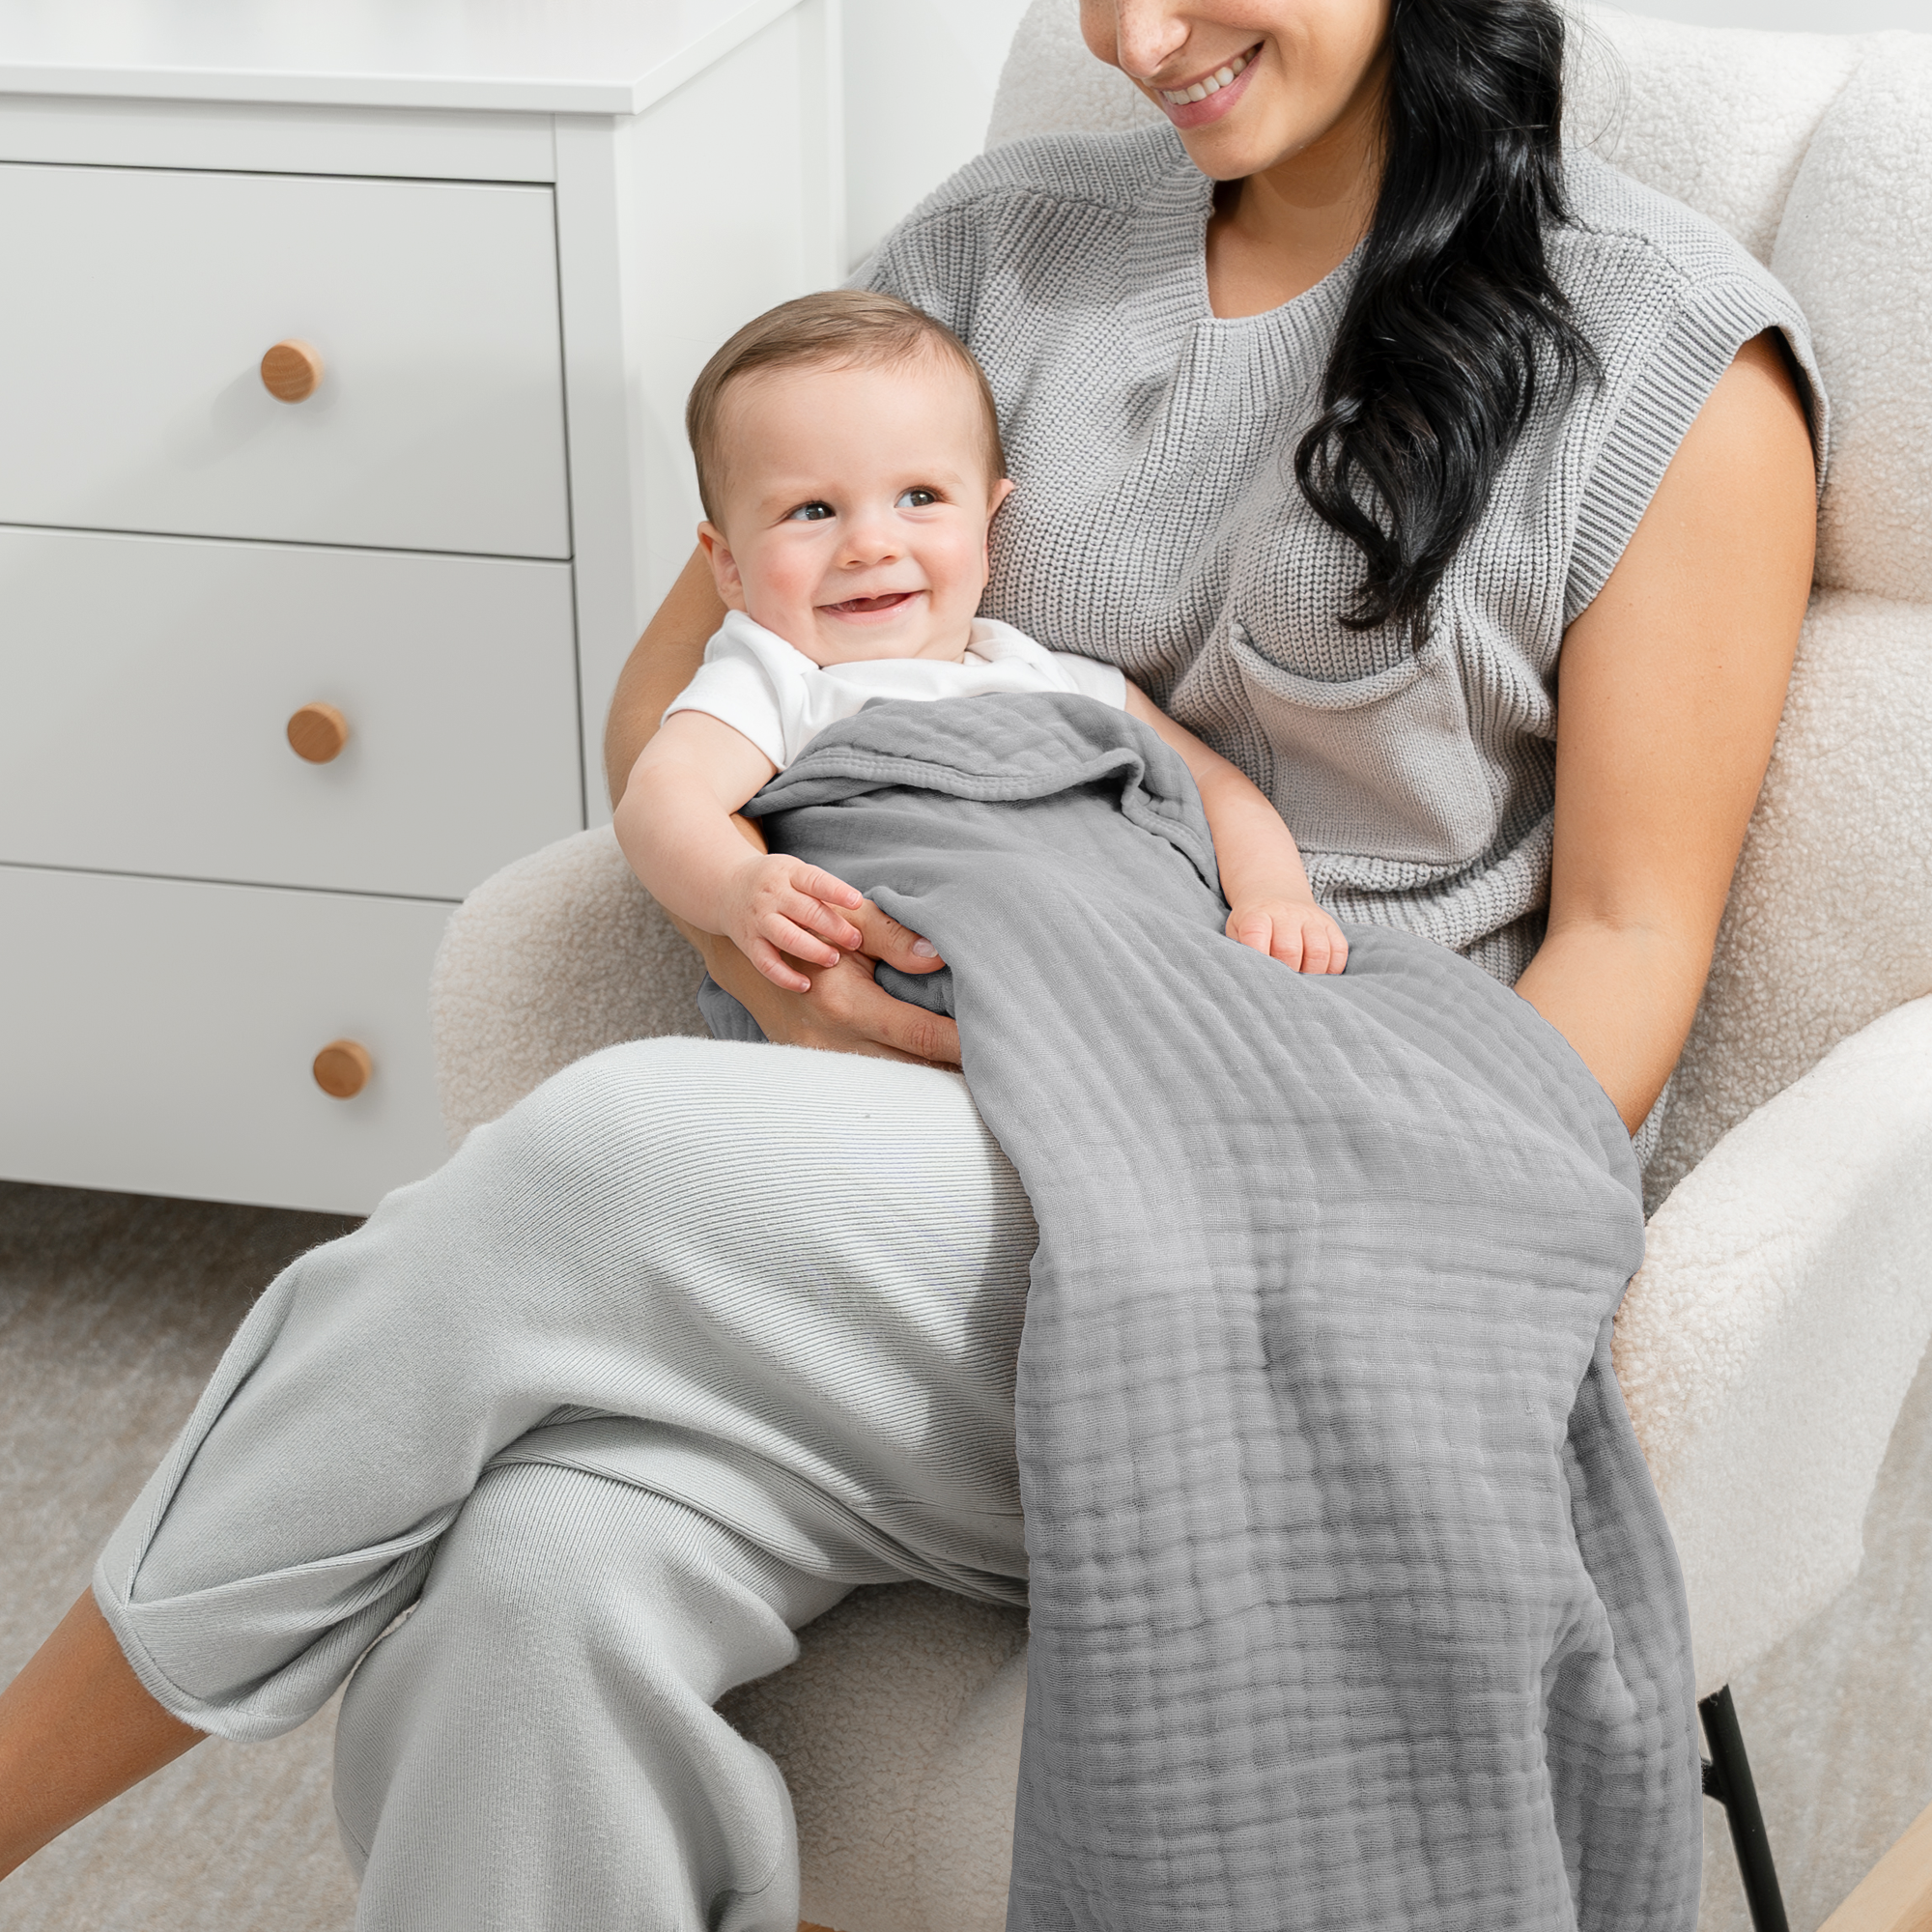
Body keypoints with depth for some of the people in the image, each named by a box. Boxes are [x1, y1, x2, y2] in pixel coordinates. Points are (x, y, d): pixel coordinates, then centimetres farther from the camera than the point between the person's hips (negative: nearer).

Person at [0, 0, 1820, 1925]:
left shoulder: (1676, 346, 2)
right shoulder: (1012, 237, 15)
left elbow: (1628, 936, -1)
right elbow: (672, 677, 16)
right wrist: (758, 946, -7)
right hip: (957, 1123, 4)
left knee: (612, 1151, -29)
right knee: (541, 1589, -30)